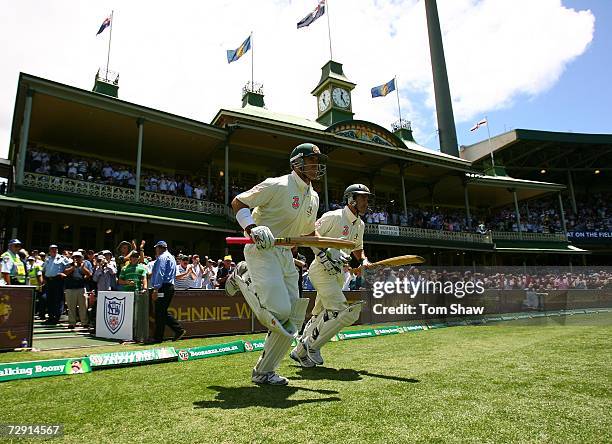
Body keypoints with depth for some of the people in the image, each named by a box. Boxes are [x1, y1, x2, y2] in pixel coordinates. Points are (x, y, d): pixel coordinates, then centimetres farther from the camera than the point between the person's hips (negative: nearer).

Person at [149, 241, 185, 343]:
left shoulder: (162, 258, -8)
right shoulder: (171, 257, 21)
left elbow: (160, 274, -18)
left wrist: (155, 289, -21)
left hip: (163, 287, -10)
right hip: (170, 286, 10)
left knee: (160, 313, -4)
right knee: (163, 312, 14)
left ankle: (158, 338, 2)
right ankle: (178, 330, 11)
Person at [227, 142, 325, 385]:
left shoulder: (313, 197, 13)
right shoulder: (277, 185, -11)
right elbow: (238, 203, -9)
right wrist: (252, 229, -25)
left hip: (286, 255, 8)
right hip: (261, 251, -8)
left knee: (293, 317, 3)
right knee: (279, 310, -19)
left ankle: (264, 372, 17)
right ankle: (243, 281, 7)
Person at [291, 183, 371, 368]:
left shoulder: (360, 225, 14)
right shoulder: (333, 217, -12)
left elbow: (358, 248, 27)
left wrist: (364, 260, 6)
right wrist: (323, 253, -24)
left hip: (339, 274, 9)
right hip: (322, 270, -9)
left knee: (321, 316, 15)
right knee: (341, 311, -18)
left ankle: (300, 351, 29)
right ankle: (312, 345, -1)